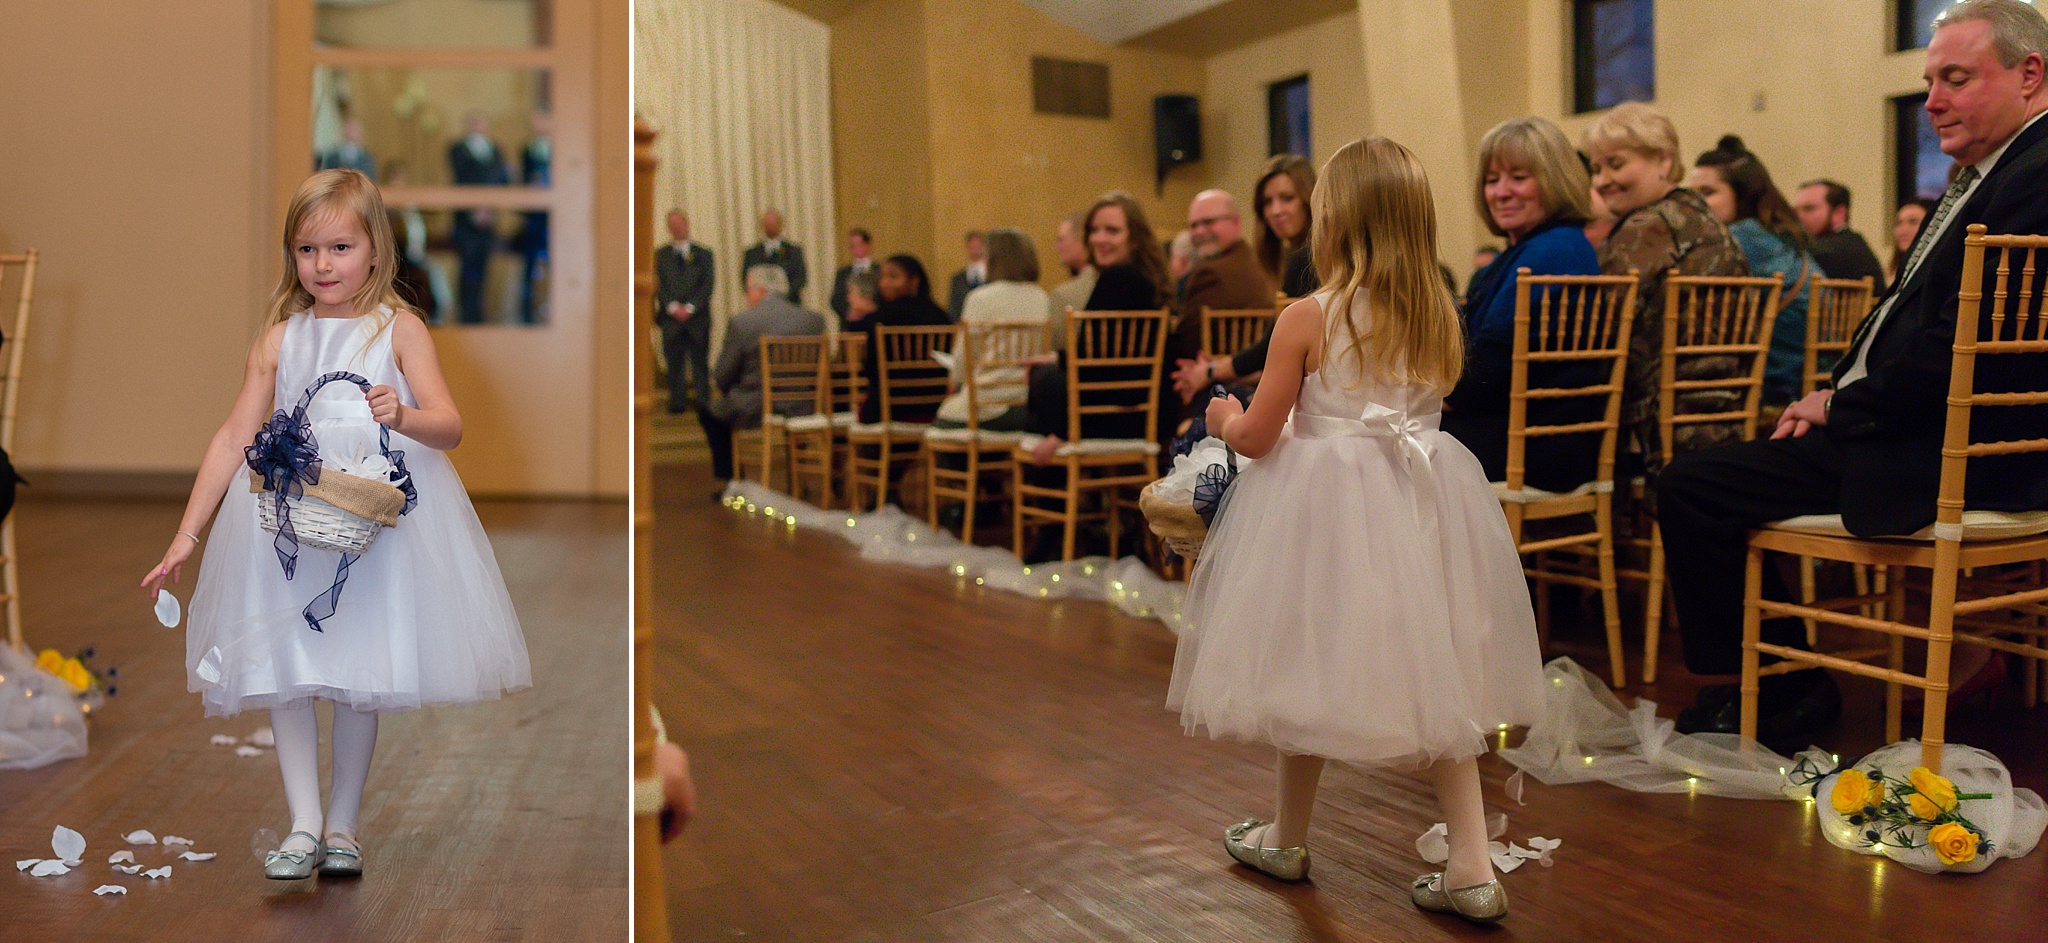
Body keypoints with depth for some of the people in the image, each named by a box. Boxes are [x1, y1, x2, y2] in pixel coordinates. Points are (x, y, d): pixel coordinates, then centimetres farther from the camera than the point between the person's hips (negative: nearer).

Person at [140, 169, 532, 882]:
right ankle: (304, 825, 8)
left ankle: (343, 826, 18)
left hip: (378, 520, -2)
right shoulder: (280, 339, 5)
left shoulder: (399, 330, -1)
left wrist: (403, 416, -31)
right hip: (289, 522, 2)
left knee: (359, 679, 5)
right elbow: (233, 438, 4)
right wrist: (186, 535, 0)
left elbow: (449, 426, -8)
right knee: (284, 675, 0)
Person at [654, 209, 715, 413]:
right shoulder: (660, 255, 11)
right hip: (671, 320, 0)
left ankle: (702, 400, -1)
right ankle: (677, 401, 2)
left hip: (698, 317, 0)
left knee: (700, 362, -1)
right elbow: (658, 286, 3)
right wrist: (673, 307, -11)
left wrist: (690, 307, -9)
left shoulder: (703, 254, 10)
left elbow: (708, 284, 2)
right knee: (674, 364, 0)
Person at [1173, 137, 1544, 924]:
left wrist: (1225, 418, 13)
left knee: (1313, 668, 12)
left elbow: (1258, 436, -9)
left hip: (1325, 508, -4)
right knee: (1435, 672, 11)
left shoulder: (1307, 319, -13)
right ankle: (1472, 867, 10)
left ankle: (1289, 839, 30)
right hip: (1420, 505, 4)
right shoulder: (1440, 318, 0)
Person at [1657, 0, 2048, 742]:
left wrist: (1843, 404, -12)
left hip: (1961, 452, -11)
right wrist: (1836, 391, 4)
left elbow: (1959, 345, -24)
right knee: (1695, 480, 17)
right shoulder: (1983, 174, 18)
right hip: (1918, 429, 11)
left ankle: (1784, 696, 3)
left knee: (1693, 489, -17)